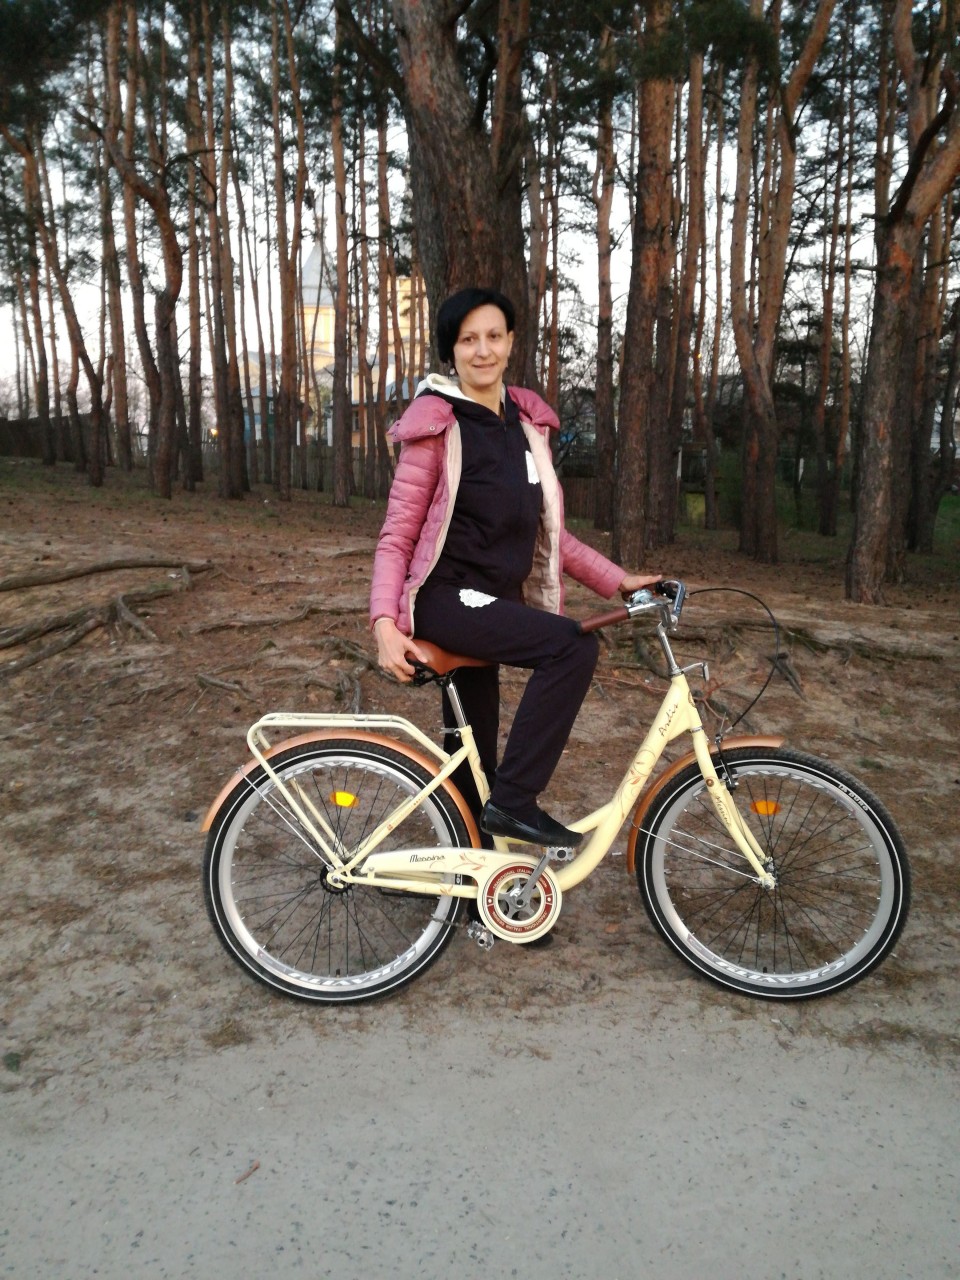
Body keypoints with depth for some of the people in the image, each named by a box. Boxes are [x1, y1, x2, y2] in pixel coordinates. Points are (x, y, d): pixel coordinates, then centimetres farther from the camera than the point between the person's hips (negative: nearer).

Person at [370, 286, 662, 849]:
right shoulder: (437, 426, -9)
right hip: (446, 597, -6)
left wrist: (617, 579, 8)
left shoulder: (527, 423, 9)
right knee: (575, 646, -26)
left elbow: (546, 532, 14)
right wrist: (385, 622, -22)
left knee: (473, 754, 13)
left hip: (496, 601, 6)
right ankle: (512, 800, -16)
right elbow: (397, 536, -9)